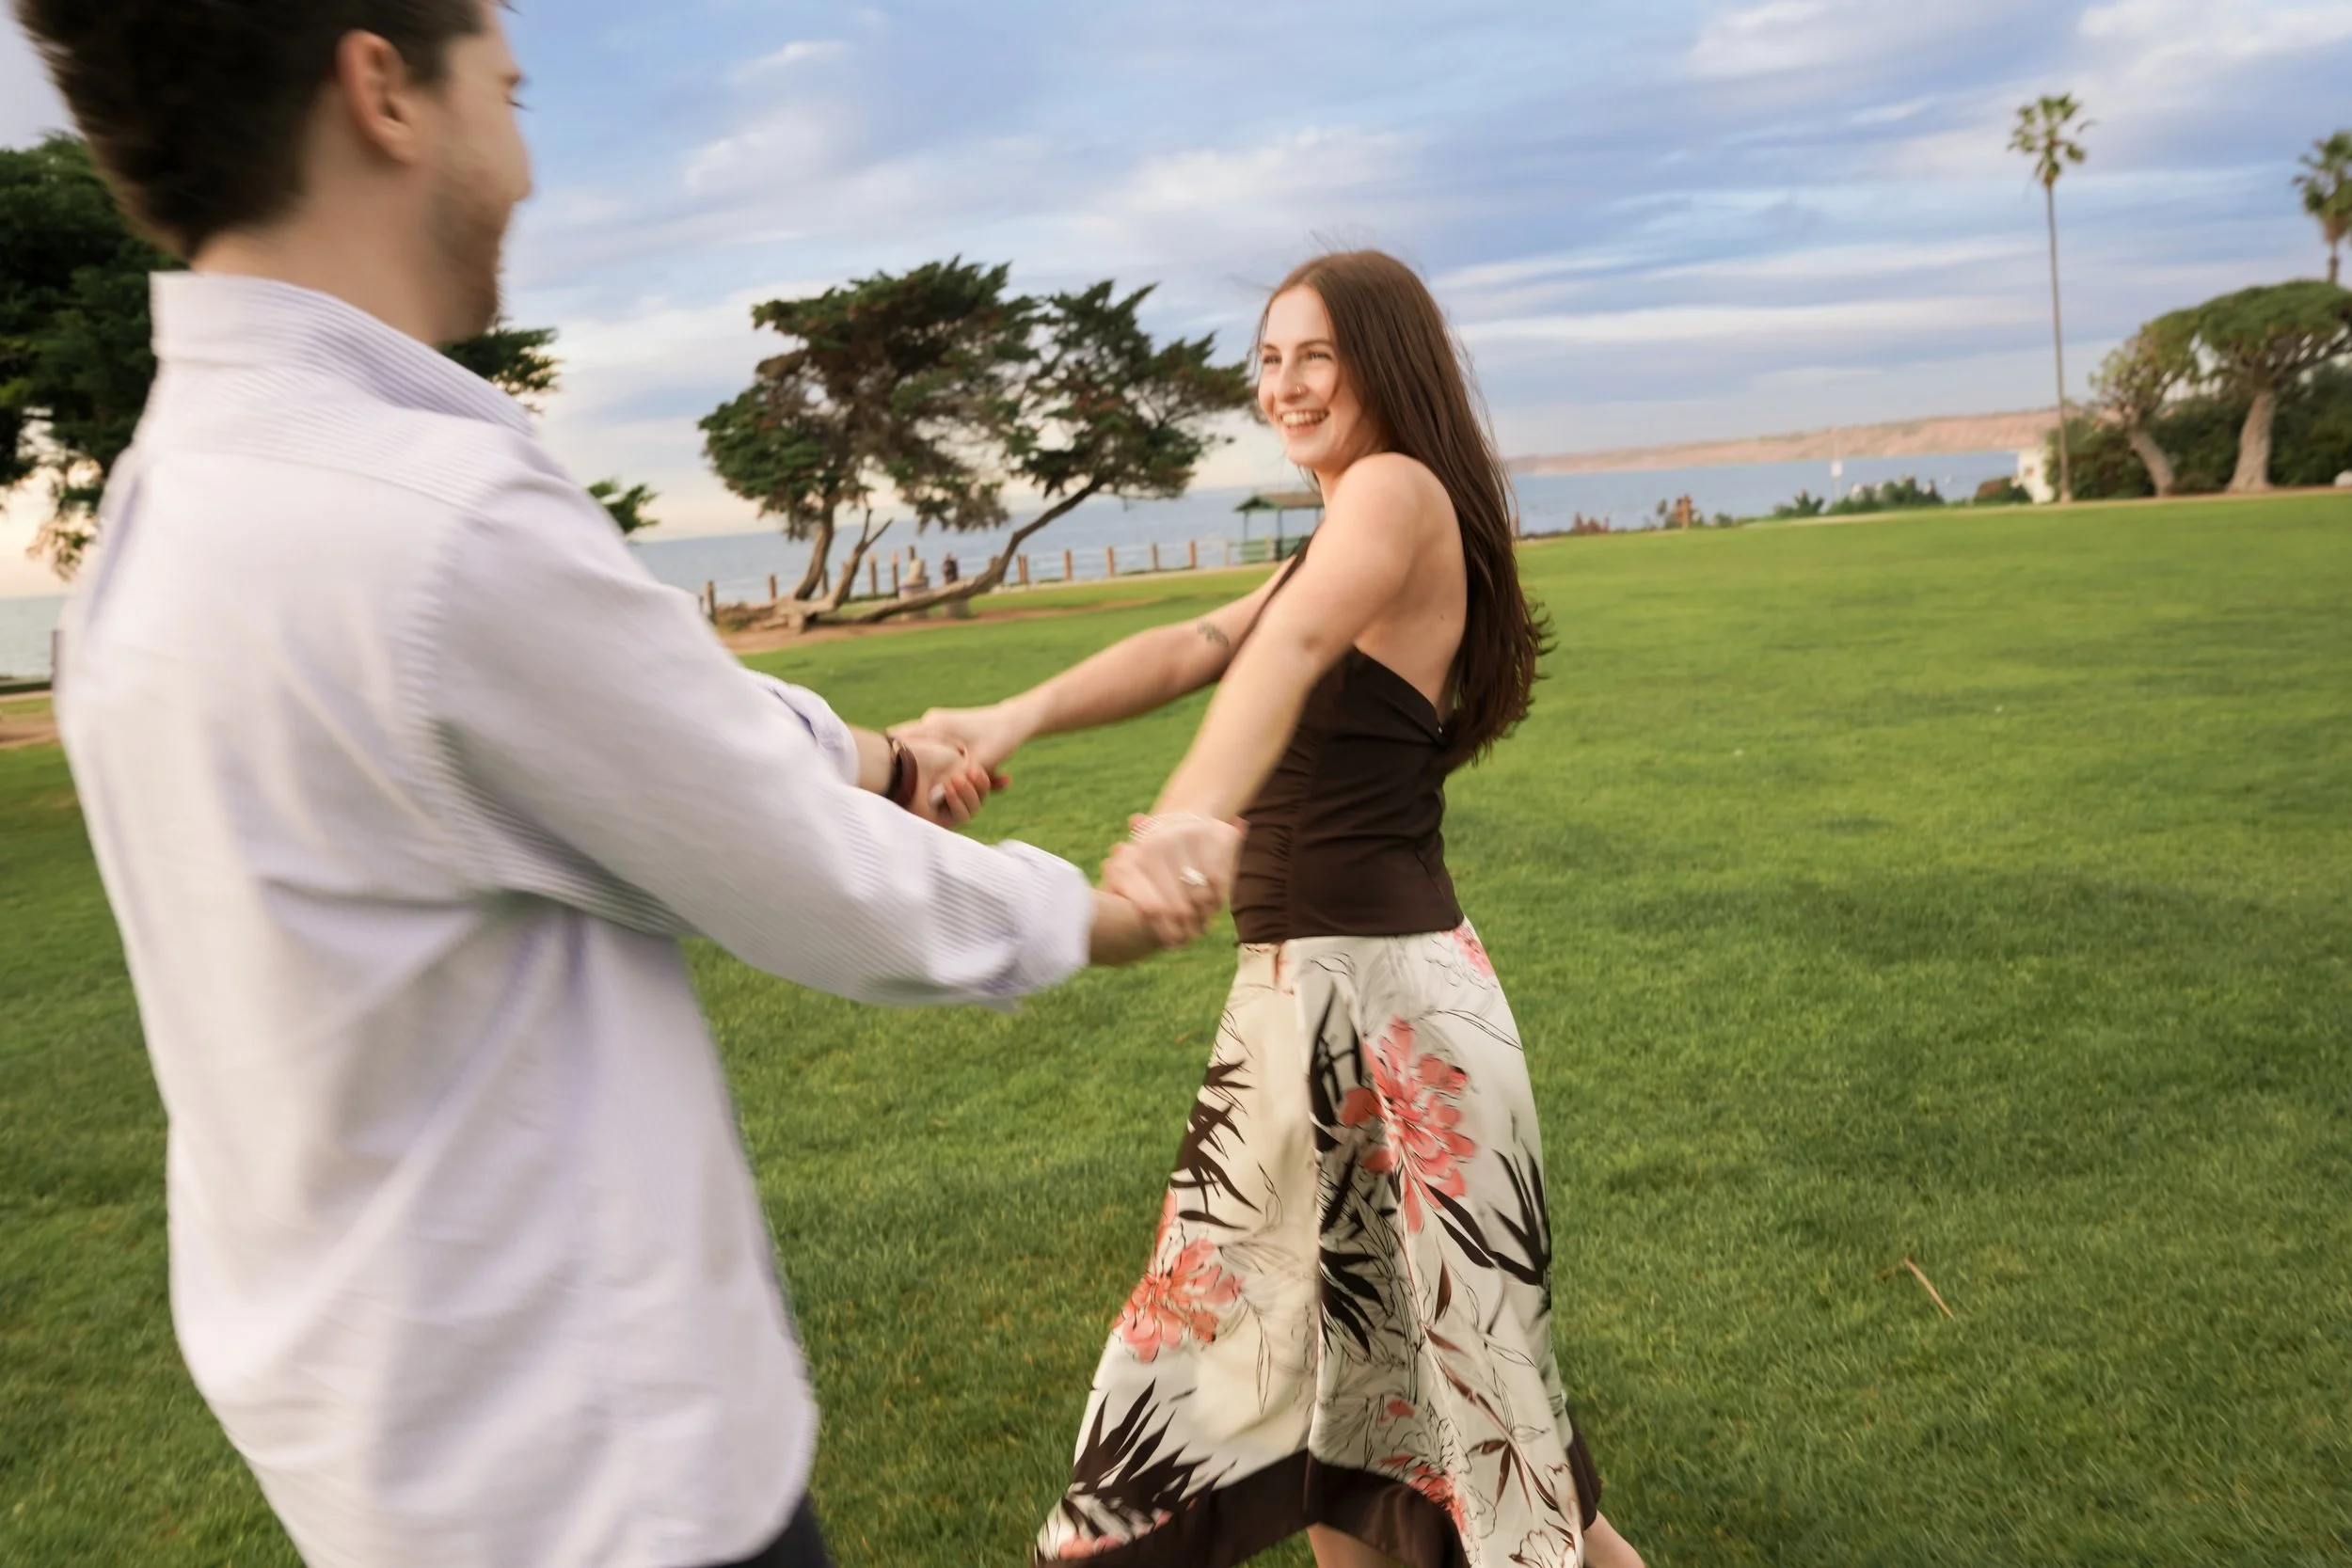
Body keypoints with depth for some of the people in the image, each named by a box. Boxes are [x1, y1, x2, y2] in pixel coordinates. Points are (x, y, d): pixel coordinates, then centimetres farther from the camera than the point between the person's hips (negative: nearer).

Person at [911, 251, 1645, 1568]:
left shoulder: (1401, 490, -12)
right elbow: (1197, 646, 1)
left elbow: (1294, 645, -33)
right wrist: (1017, 718, -14)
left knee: (1447, 1342, 6)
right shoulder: (1345, 545, 17)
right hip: (1302, 987, 9)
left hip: (1383, 989, -9)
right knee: (1314, 1326, 18)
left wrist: (1186, 817, -51)